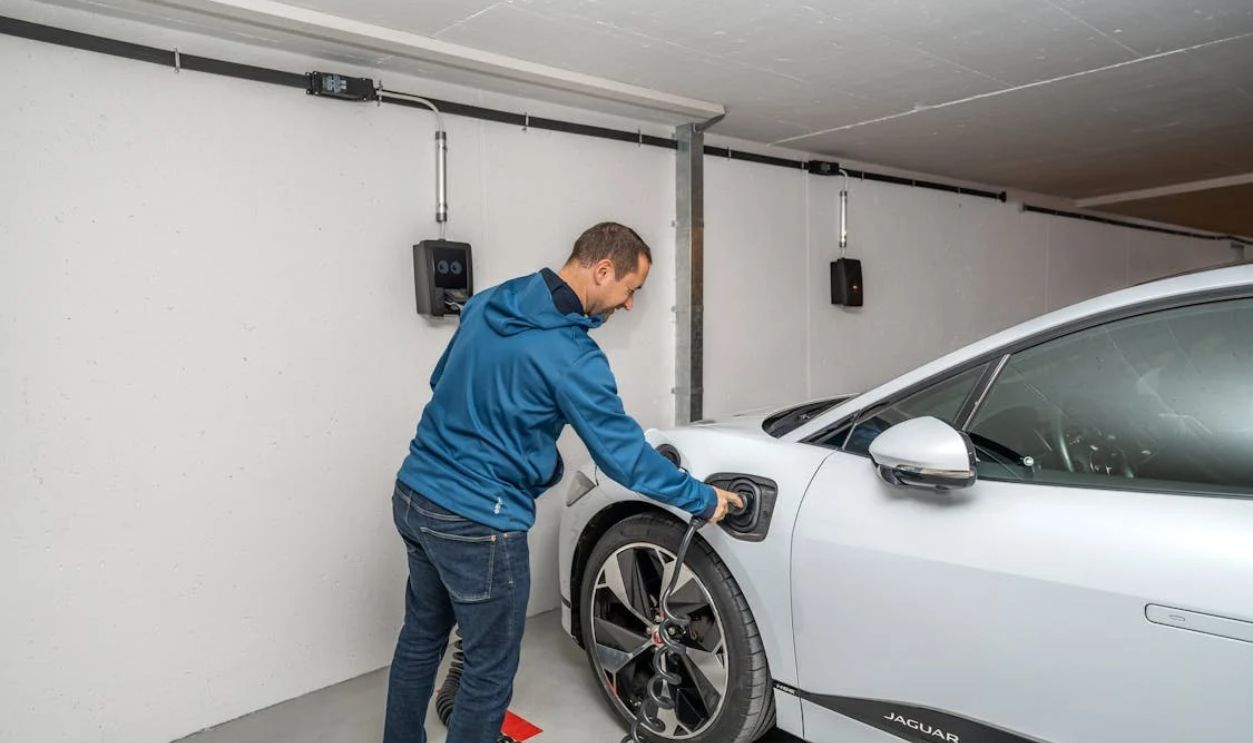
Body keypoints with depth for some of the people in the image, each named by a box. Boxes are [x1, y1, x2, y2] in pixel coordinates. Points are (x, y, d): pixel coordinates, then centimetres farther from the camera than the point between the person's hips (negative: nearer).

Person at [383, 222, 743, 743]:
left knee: (421, 637, 26)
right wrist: (703, 500, -2)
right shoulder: (570, 356, -20)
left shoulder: (486, 304, 4)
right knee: (489, 670, 10)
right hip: (477, 524, -9)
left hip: (414, 497, 9)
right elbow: (623, 454, -15)